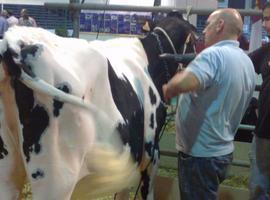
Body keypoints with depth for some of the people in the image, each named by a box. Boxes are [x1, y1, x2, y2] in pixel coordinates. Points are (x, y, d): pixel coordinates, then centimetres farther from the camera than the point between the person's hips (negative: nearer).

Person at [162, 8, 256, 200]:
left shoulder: (214, 54, -21)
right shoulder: (247, 62, 9)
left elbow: (185, 82, -40)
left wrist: (168, 90, -19)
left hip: (199, 154, -9)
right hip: (223, 151, 9)